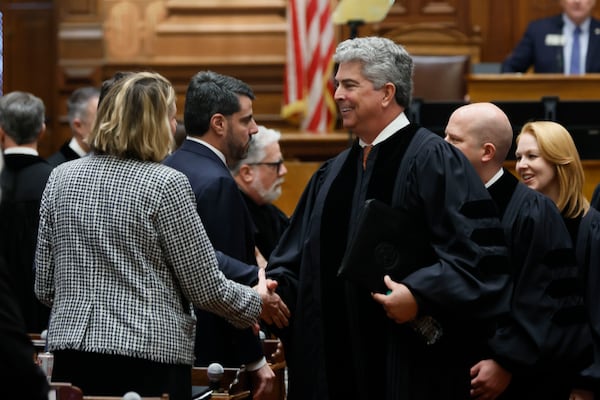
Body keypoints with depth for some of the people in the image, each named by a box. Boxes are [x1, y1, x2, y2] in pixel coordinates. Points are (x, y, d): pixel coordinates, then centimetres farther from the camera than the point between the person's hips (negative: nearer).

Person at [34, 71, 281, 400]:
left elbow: (44, 287, 11)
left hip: (72, 350, 5)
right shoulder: (166, 185, -8)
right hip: (150, 353, -5)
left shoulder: (61, 178, 6)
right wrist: (257, 303, 13)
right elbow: (205, 287, -5)